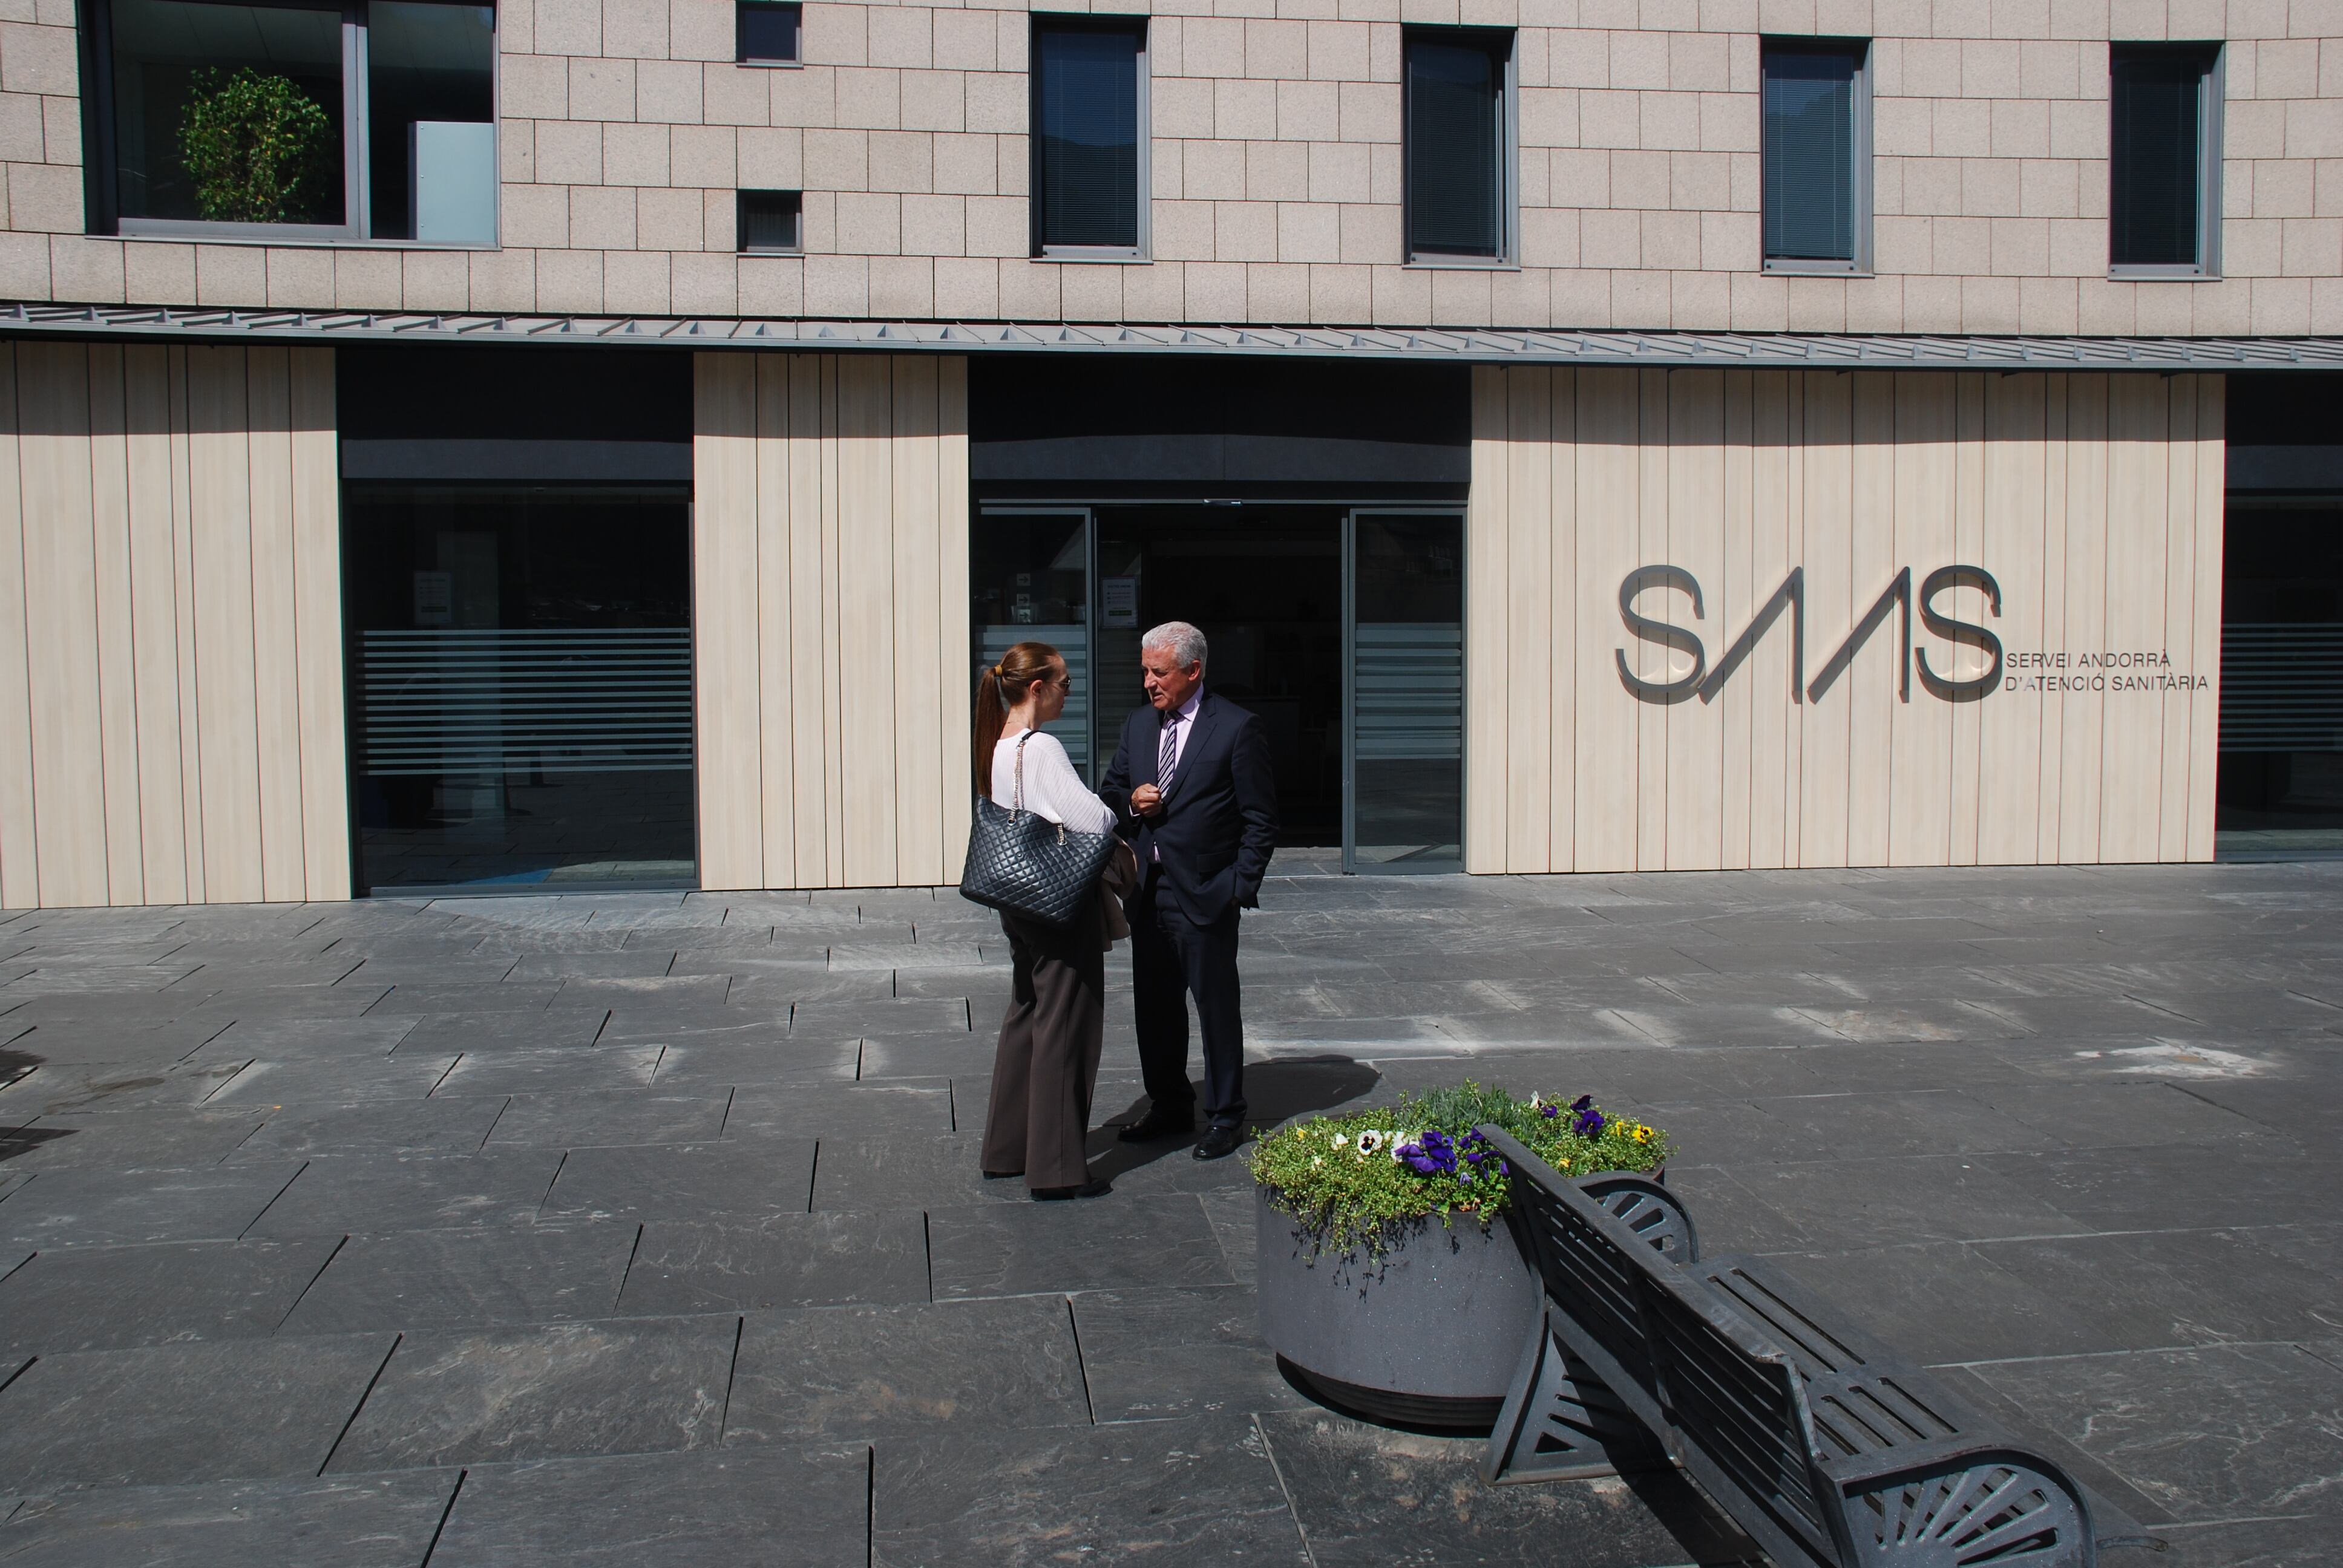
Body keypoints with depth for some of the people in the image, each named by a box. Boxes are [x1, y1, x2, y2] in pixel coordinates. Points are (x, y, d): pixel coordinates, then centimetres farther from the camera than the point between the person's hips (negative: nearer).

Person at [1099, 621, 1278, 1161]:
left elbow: (1260, 819, -6)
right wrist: (1130, 803, -4)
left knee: (1217, 1005, 3)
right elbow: (1110, 793, 20)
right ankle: (1169, 1108, 29)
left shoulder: (1236, 729, -8)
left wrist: (1241, 887, -12)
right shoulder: (1137, 725, 11)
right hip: (1147, 891, 6)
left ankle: (1226, 1117, 16)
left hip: (1205, 894, -6)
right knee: (1155, 1005, 14)